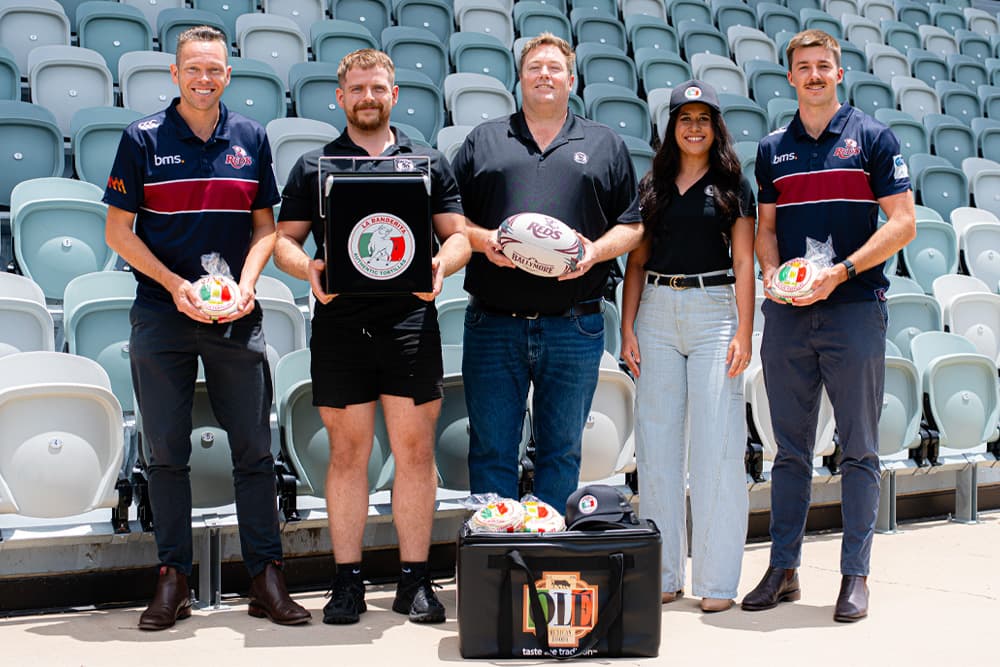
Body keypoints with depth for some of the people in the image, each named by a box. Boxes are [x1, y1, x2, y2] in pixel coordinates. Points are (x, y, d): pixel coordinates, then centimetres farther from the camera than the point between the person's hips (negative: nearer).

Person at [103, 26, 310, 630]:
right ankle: (173, 581, 15)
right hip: (162, 315, -1)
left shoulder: (251, 138, 7)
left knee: (255, 449, 2)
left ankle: (267, 579, 10)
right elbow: (118, 231, 0)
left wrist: (247, 281, -7)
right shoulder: (143, 139, 1)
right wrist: (176, 285, -12)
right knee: (167, 451, 4)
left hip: (236, 315, 2)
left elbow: (265, 225, 11)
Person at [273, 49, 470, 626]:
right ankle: (348, 581, 13)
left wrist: (442, 263, -11)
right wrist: (308, 268, -12)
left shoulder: (429, 162, 14)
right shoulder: (313, 166, 13)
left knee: (416, 451, 2)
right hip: (340, 323, 0)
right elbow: (284, 240, 10)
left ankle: (415, 580, 11)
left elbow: (458, 235, 11)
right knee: (347, 452, 4)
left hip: (411, 320, 0)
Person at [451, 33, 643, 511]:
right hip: (494, 324, 0)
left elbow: (633, 225, 10)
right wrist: (482, 240, -9)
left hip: (573, 328, 0)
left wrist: (597, 250, -9)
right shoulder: (483, 140, 14)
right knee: (491, 452, 3)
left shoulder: (605, 145, 14)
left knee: (561, 453, 8)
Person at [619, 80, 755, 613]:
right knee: (657, 444, 4)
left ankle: (716, 580, 2)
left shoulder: (732, 186, 5)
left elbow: (744, 263, 1)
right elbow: (636, 262, 13)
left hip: (714, 310, -3)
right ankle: (662, 575, 14)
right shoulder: (652, 186, 13)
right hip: (656, 313, 3)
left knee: (715, 447, -5)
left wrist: (744, 333, -8)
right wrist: (628, 328, 3)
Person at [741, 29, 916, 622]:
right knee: (791, 449, 8)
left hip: (854, 307, -3)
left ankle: (856, 574, 10)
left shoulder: (872, 138, 2)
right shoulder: (773, 149, 14)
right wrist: (771, 272, -4)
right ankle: (783, 569, 15)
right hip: (787, 313, 3)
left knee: (859, 449, 2)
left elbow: (902, 223, -3)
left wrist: (841, 271, -14)